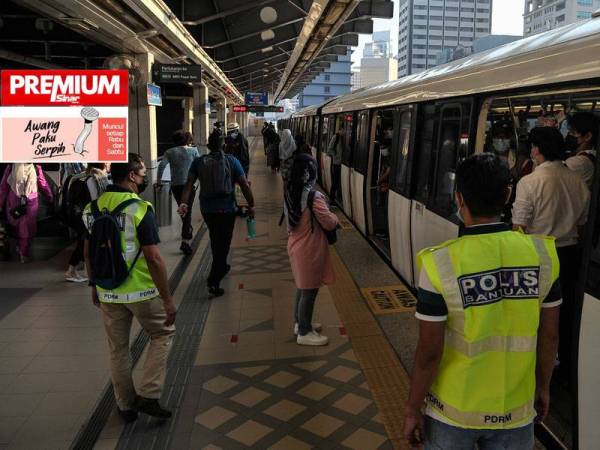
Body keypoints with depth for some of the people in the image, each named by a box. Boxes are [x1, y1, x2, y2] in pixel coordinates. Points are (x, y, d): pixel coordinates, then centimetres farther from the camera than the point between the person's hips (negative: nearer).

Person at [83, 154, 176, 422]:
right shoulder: (140, 209, -17)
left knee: (118, 349, 18)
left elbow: (88, 252, 10)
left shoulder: (93, 208, 2)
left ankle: (126, 406, 31)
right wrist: (168, 300, -14)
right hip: (140, 292, -5)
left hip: (107, 293, 6)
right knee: (163, 334, 17)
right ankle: (148, 396, 10)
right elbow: (154, 259, -20)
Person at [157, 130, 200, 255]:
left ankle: (188, 230, 44)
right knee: (187, 211, -3)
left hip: (175, 185, 2)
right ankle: (185, 241, -17)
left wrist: (159, 181, 0)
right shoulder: (193, 150, 1)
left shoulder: (170, 152, 4)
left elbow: (162, 165, -7)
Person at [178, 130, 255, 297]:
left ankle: (221, 267, 44)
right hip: (227, 209, -3)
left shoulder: (198, 162, 1)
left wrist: (183, 202, -15)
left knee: (215, 239, 25)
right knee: (223, 243, 2)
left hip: (207, 209, 3)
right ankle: (213, 282, -6)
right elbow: (244, 185, -7)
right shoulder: (231, 161, -4)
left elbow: (189, 184, -10)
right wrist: (251, 205, 0)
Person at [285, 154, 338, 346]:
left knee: (302, 287, 23)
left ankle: (300, 322, 37)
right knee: (309, 290, 5)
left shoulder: (290, 193, 1)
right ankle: (305, 333, 18)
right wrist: (334, 216, 3)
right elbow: (330, 223, -17)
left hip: (295, 246, 8)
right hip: (310, 250, -8)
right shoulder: (314, 196, -24)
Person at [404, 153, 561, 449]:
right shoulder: (542, 253, -12)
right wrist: (543, 386, 15)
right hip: (516, 411, 3)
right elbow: (549, 335, -1)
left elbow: (429, 352, -17)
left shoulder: (440, 263, -22)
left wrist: (413, 409, -3)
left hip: (453, 413, -2)